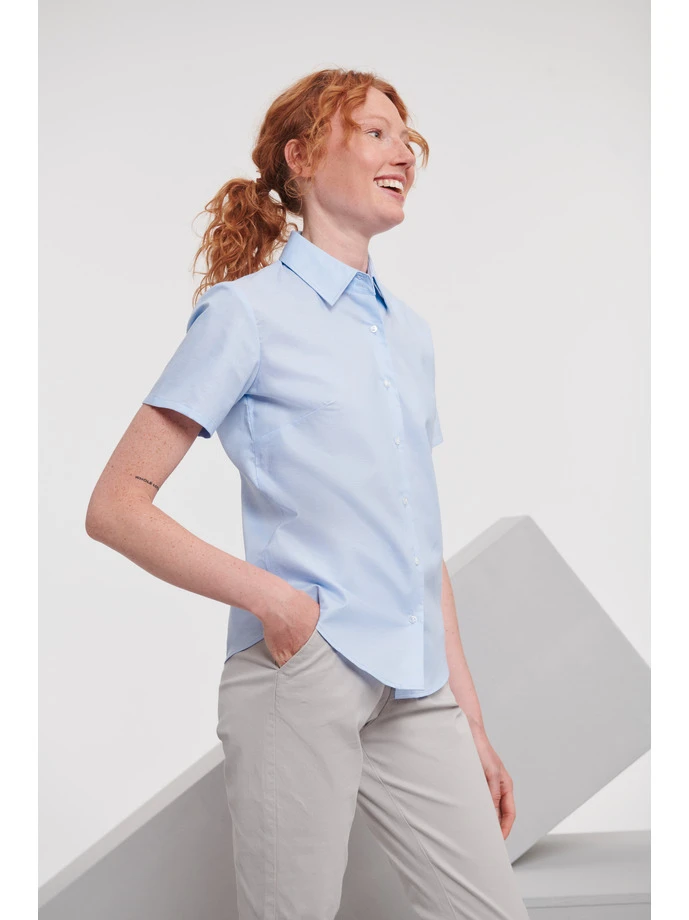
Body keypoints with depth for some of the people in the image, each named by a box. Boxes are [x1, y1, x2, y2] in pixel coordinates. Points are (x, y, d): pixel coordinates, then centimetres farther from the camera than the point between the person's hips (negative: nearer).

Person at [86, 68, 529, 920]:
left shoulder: (408, 330, 17)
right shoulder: (248, 310, -2)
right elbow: (115, 506, -7)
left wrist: (471, 724, 17)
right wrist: (265, 593, -17)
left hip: (415, 688, 6)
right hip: (303, 669, -6)